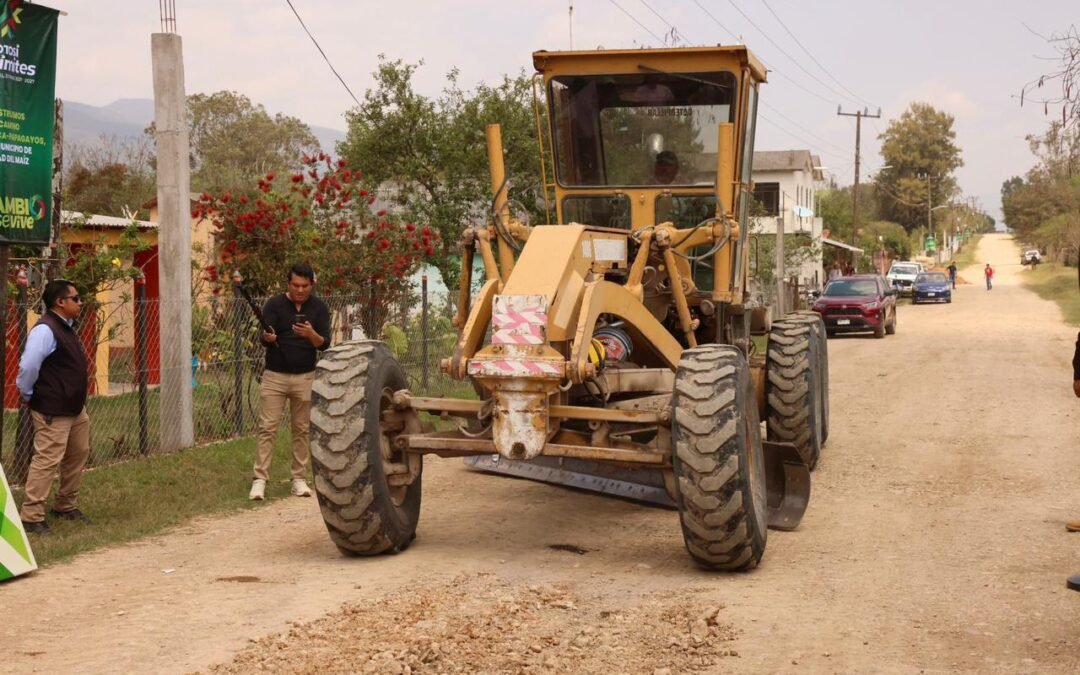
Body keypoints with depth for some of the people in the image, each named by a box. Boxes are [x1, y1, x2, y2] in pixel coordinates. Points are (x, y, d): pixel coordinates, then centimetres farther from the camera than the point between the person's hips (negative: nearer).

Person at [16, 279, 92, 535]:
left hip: (75, 408, 10)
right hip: (53, 411, -10)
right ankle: (31, 516, -4)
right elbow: (28, 366, -26)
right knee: (47, 461, -9)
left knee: (78, 456, 18)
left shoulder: (67, 328, 12)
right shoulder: (45, 330, -19)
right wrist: (28, 395, -13)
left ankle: (66, 506, 31)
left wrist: (80, 399, 15)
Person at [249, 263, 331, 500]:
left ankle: (300, 479, 12)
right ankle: (259, 479, -5)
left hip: (305, 377, 2)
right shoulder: (274, 304, -3)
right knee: (267, 428, -5)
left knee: (302, 429, 6)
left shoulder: (319, 308, 1)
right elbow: (264, 338, -12)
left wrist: (311, 334, -28)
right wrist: (268, 337, -36)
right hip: (274, 376, -1)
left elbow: (325, 344, -7)